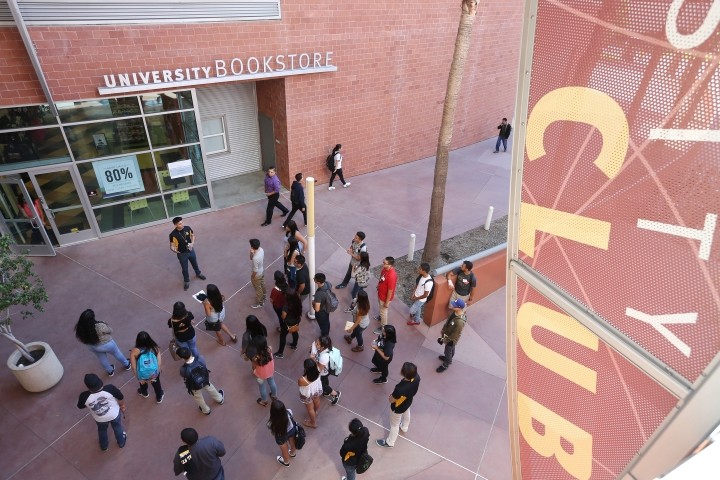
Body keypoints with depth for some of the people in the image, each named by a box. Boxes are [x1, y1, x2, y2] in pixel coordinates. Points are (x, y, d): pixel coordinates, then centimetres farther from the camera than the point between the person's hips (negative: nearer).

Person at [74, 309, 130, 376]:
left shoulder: (80, 328, -25)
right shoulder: (100, 326, -39)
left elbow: (81, 338, -5)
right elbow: (110, 331, -18)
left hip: (91, 347, 4)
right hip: (106, 344, -4)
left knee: (102, 359, 30)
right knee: (117, 354, 25)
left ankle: (110, 371, 55)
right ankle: (126, 364, 50)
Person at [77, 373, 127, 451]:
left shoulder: (85, 396, -33)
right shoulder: (110, 389, -35)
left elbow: (80, 406, -8)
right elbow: (121, 399, -17)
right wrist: (122, 406, 5)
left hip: (100, 419, 1)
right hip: (114, 414, -1)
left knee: (102, 430, 33)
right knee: (117, 427, 30)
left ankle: (104, 446, 59)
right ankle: (121, 442, 54)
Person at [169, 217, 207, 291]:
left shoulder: (188, 228, -16)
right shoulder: (173, 234, -27)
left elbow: (193, 235, 4)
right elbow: (172, 245, -19)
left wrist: (192, 243, -12)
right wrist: (174, 249, -42)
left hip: (191, 251, 4)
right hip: (182, 254, -3)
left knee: (195, 264, 27)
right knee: (184, 269, 16)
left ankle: (198, 274, 57)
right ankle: (186, 281, 41)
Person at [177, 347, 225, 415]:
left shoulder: (184, 369, -38)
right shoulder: (200, 360, -33)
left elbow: (182, 375, -12)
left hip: (195, 387, -2)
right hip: (205, 381, 2)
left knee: (199, 398, 31)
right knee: (211, 390, 35)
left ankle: (206, 410, 57)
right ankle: (220, 399, 62)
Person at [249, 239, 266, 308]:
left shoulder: (255, 258, -41)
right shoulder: (261, 249, -16)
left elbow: (255, 271, -28)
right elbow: (251, 259, -1)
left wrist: (252, 278, -10)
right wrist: (251, 253, -21)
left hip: (257, 275, -8)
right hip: (262, 271, 8)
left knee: (258, 289, 15)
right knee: (262, 286, 29)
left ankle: (259, 303, 38)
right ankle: (263, 299, 53)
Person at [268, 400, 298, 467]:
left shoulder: (272, 423, -42)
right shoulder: (289, 412, -37)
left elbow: (273, 432, -17)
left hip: (281, 437, -2)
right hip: (292, 430, 2)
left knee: (284, 451, 31)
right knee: (292, 444, 36)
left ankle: (286, 462, 62)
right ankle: (293, 453, 69)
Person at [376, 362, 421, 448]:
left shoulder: (400, 389, -49)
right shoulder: (417, 377, -31)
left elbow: (390, 400, -27)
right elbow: (414, 392, -6)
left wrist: (391, 395, -7)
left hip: (398, 408, -6)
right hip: (408, 402, 6)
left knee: (394, 425, 24)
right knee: (406, 414, 38)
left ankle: (390, 442, 52)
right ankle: (404, 428, 70)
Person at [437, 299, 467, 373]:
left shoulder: (460, 321, -42)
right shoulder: (455, 312, -17)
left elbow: (456, 334, -28)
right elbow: (448, 321, 2)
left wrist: (446, 339, -17)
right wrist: (443, 330, 11)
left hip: (451, 339, -7)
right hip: (447, 335, 7)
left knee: (448, 351, 18)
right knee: (451, 349, 33)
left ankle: (446, 365, 44)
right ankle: (448, 358, 59)